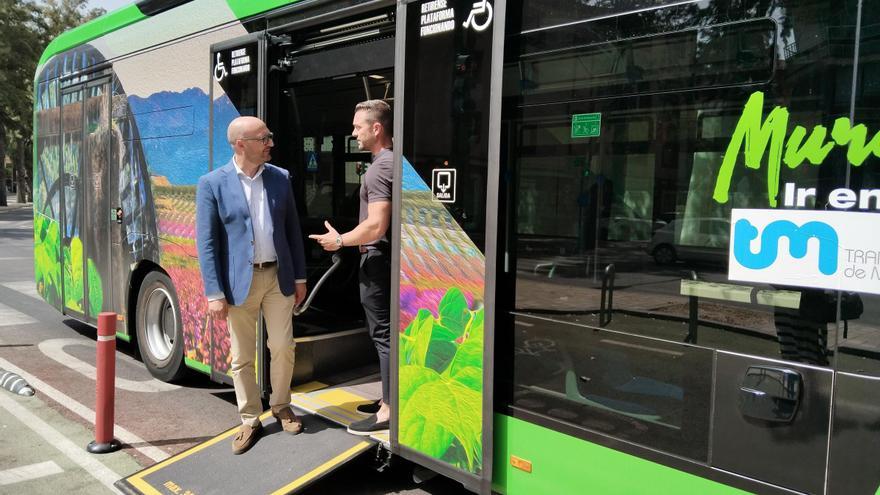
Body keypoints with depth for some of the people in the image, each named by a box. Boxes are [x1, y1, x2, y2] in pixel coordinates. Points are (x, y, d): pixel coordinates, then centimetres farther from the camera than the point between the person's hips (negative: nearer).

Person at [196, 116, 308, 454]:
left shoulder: (280, 178, 4)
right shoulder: (212, 184, -6)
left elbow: (293, 230, 9)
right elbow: (206, 242, -7)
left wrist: (299, 277, 8)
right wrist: (214, 293, -11)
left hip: (278, 276, 3)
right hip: (240, 281, -2)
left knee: (283, 348, 8)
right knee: (242, 357, 7)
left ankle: (281, 407, 31)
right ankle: (250, 421, 23)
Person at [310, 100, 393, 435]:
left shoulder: (379, 168, -17)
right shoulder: (392, 161, 14)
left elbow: (376, 225, -25)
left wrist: (340, 240, -12)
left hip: (378, 260, -10)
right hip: (383, 257, 10)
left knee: (383, 334, -5)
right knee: (386, 332, 16)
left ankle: (388, 411, 3)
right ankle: (390, 398, 26)